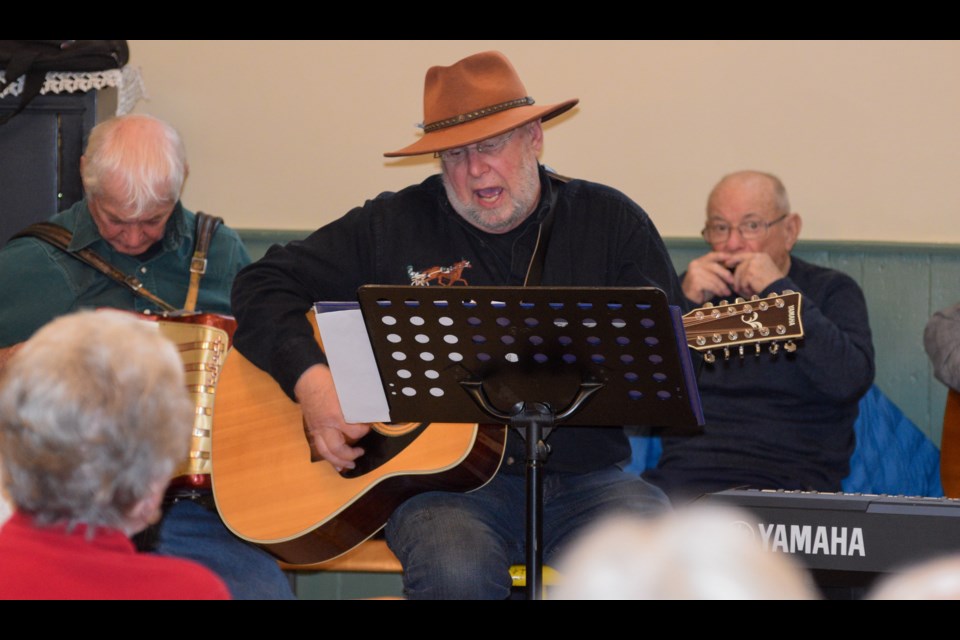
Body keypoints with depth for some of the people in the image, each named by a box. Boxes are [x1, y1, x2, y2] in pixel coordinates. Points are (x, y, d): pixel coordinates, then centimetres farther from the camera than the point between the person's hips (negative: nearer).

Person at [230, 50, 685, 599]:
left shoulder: (611, 222, 8)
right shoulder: (393, 226, 7)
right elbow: (265, 286, 9)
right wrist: (312, 382, -8)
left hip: (584, 476, 1)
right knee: (455, 572, -34)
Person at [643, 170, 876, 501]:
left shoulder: (831, 291, 9)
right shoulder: (695, 287, 17)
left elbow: (851, 381, -11)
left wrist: (779, 291, -11)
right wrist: (683, 304, -6)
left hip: (787, 479, -3)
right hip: (686, 471, 3)